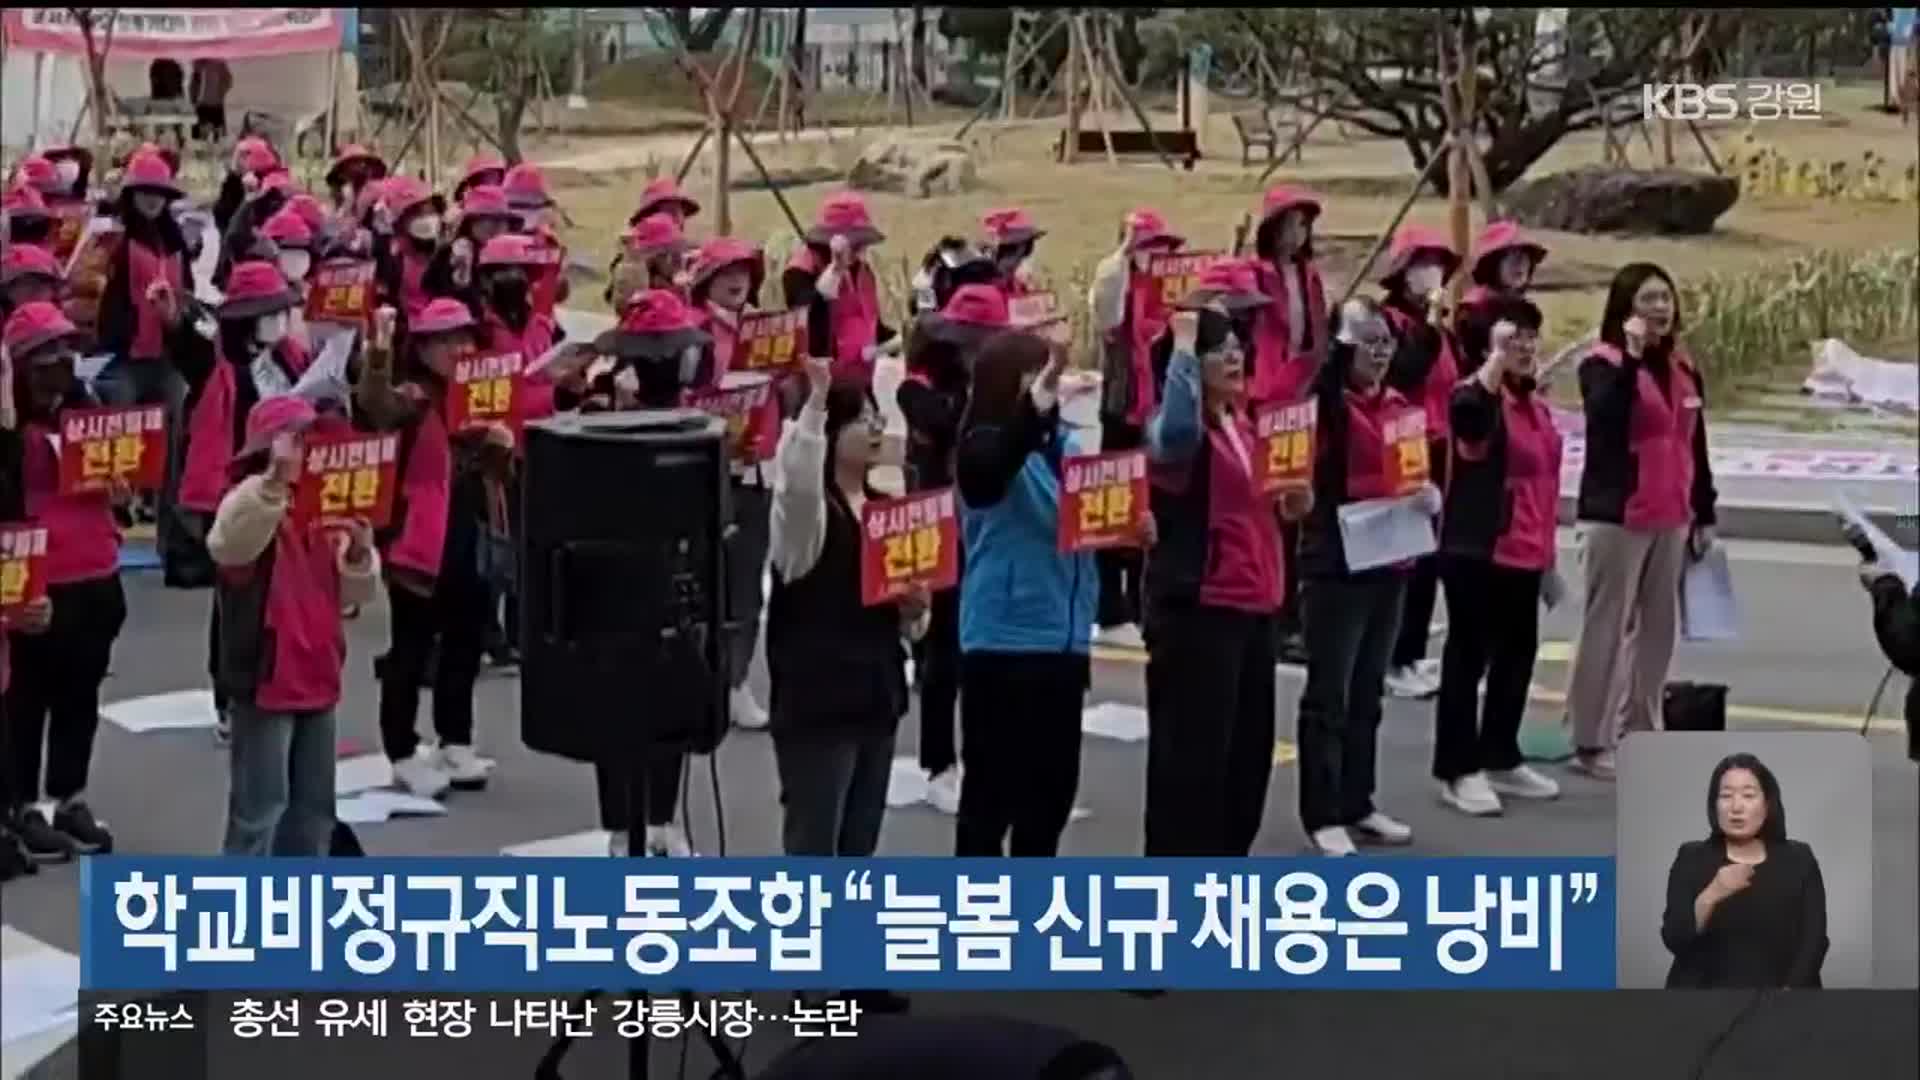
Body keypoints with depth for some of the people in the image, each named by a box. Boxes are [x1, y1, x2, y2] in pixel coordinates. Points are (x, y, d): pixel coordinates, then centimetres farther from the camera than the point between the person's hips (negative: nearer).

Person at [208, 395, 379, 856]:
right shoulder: (249, 502, -12)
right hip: (265, 677, -7)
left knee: (314, 802, 16)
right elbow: (230, 541, -38)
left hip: (317, 677, 8)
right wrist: (275, 478, -49)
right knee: (261, 802, -5)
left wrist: (360, 554, -11)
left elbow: (354, 592, 11)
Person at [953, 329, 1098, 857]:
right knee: (993, 788, 0)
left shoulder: (1068, 444, 6)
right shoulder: (986, 447, -11)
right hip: (1002, 641, -6)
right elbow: (991, 468, -35)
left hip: (1063, 640, 6)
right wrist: (1035, 406, -51)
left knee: (1053, 786, 14)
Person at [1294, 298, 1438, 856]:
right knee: (1328, 695, -1)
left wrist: (1431, 493, -2)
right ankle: (1323, 815, 3)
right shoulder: (1327, 402, -8)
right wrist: (1344, 335, -29)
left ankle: (1358, 804, 24)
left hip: (1389, 563, 7)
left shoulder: (1400, 405, 10)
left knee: (1367, 693, 14)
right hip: (1335, 565, -7)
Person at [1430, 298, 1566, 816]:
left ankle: (1501, 759, 27)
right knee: (1469, 656, -2)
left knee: (1518, 654, 15)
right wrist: (1498, 357, -34)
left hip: (1524, 555, 9)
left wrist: (1548, 553, 22)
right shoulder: (1476, 396, -11)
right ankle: (1458, 771, 3)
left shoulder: (1537, 405, 14)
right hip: (1477, 552, -8)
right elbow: (1467, 413, -39)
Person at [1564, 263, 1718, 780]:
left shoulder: (1684, 368, 11)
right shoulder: (1603, 363, -9)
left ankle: (1639, 731, 23)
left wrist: (1704, 515, 16)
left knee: (1659, 627, 12)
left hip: (1671, 519, 7)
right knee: (1607, 627, -3)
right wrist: (1630, 356, -30)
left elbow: (1696, 446, 16)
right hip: (1616, 517, -7)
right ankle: (1590, 743, 3)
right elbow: (1604, 418, -29)